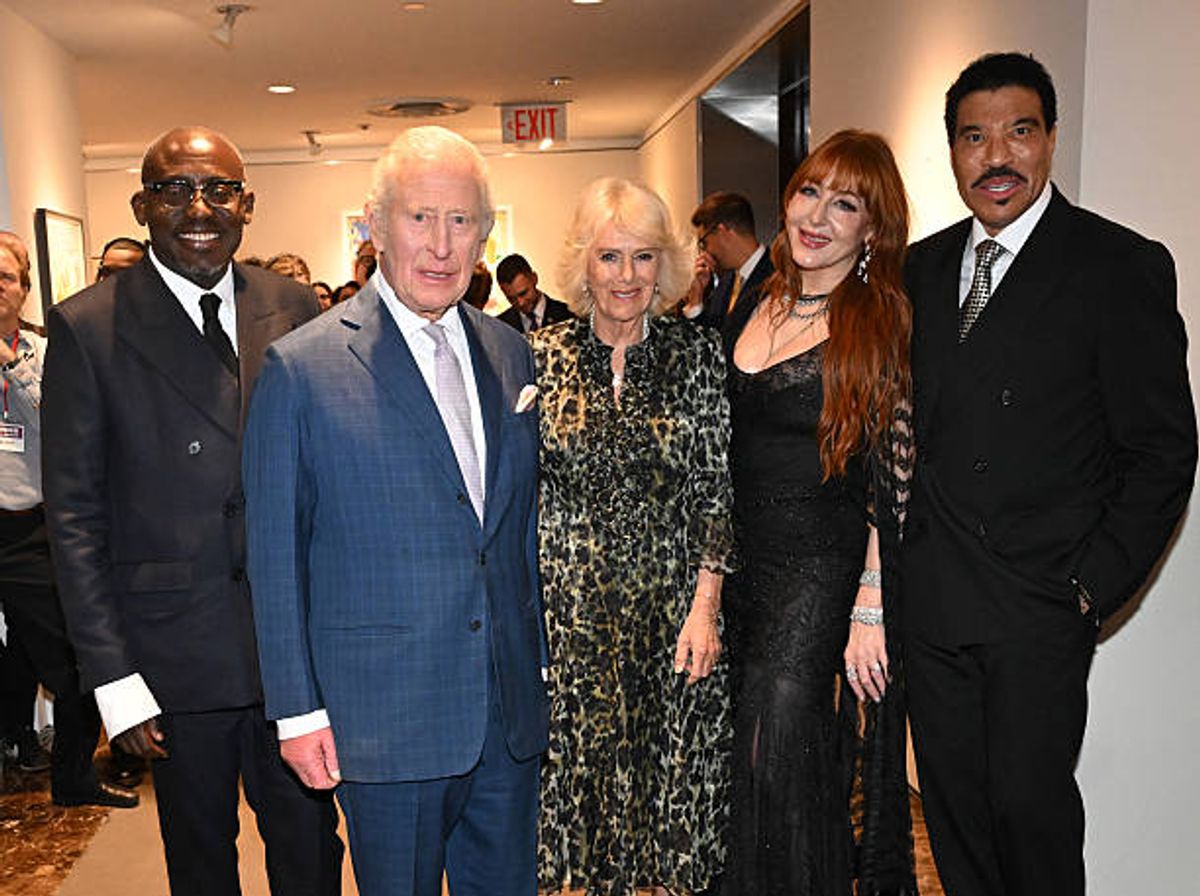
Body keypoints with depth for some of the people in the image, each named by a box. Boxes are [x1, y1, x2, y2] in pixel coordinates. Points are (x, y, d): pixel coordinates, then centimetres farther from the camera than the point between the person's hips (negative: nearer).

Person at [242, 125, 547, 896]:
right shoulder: (303, 368, -10)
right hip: (385, 712, -4)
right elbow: (276, 552, -6)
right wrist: (298, 709, -6)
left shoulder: (511, 353, 6)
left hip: (513, 712, 5)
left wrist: (542, 658, 12)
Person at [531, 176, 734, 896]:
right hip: (571, 606, 1)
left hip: (673, 600, 0)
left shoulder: (699, 354, -2)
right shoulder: (542, 356, 0)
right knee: (584, 758, 11)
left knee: (677, 766, 9)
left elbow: (718, 487, -2)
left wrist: (705, 605, -9)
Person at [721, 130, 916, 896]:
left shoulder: (880, 323, -11)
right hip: (744, 561, 6)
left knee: (777, 756, 0)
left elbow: (892, 480, -13)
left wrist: (871, 610, -15)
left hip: (821, 572, -6)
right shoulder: (762, 305, 7)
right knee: (746, 754, 18)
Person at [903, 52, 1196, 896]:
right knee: (951, 795, 15)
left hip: (1039, 602, -4)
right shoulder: (922, 267, 9)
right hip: (930, 598, 5)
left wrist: (1093, 586, -11)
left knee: (1030, 801, 4)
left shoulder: (1123, 266, -7)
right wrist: (898, 553, 5)